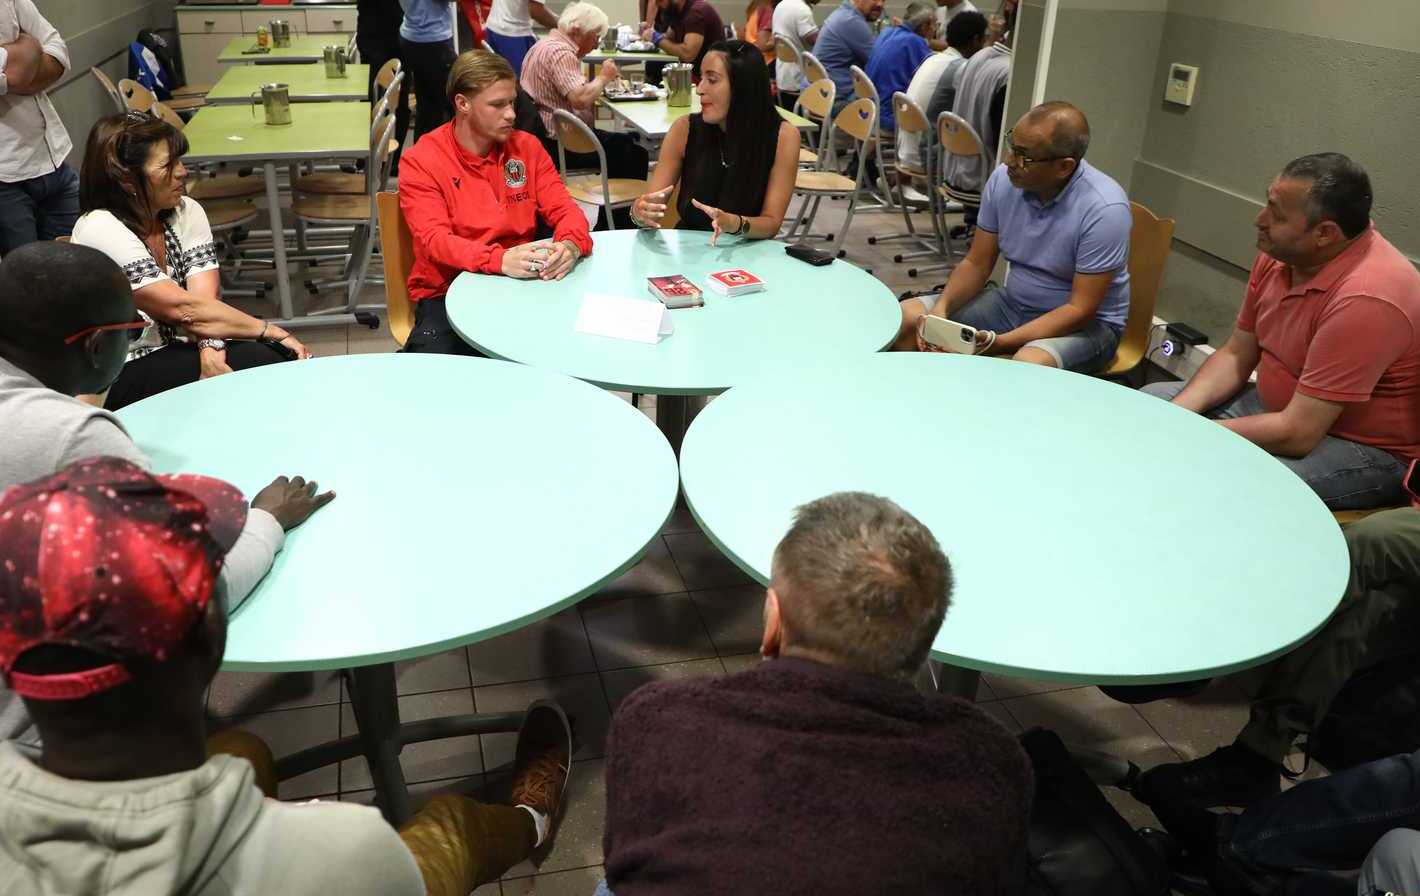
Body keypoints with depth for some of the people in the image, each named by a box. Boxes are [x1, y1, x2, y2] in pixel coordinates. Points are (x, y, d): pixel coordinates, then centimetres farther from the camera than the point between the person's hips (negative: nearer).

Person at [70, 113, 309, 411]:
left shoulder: (187, 211, 3)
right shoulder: (100, 230, -17)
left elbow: (205, 298, -8)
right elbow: (184, 309, -22)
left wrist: (211, 349, -28)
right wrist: (273, 331, -19)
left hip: (177, 350, 6)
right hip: (124, 375, -6)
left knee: (289, 361, -21)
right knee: (272, 362, -24)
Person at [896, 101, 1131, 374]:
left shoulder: (1104, 209, -24)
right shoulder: (1003, 179, -8)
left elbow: (1080, 310, -23)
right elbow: (976, 263, 1)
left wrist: (999, 343, -34)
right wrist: (940, 309, -19)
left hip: (1085, 323, -5)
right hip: (1014, 302, 6)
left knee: (1026, 368, -39)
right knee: (905, 318, -8)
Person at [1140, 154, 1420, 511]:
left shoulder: (1365, 297, -30)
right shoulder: (1279, 254, -6)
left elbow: (1297, 433, -30)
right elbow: (1236, 356, 5)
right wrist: (1176, 413, -11)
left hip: (1366, 452, -8)